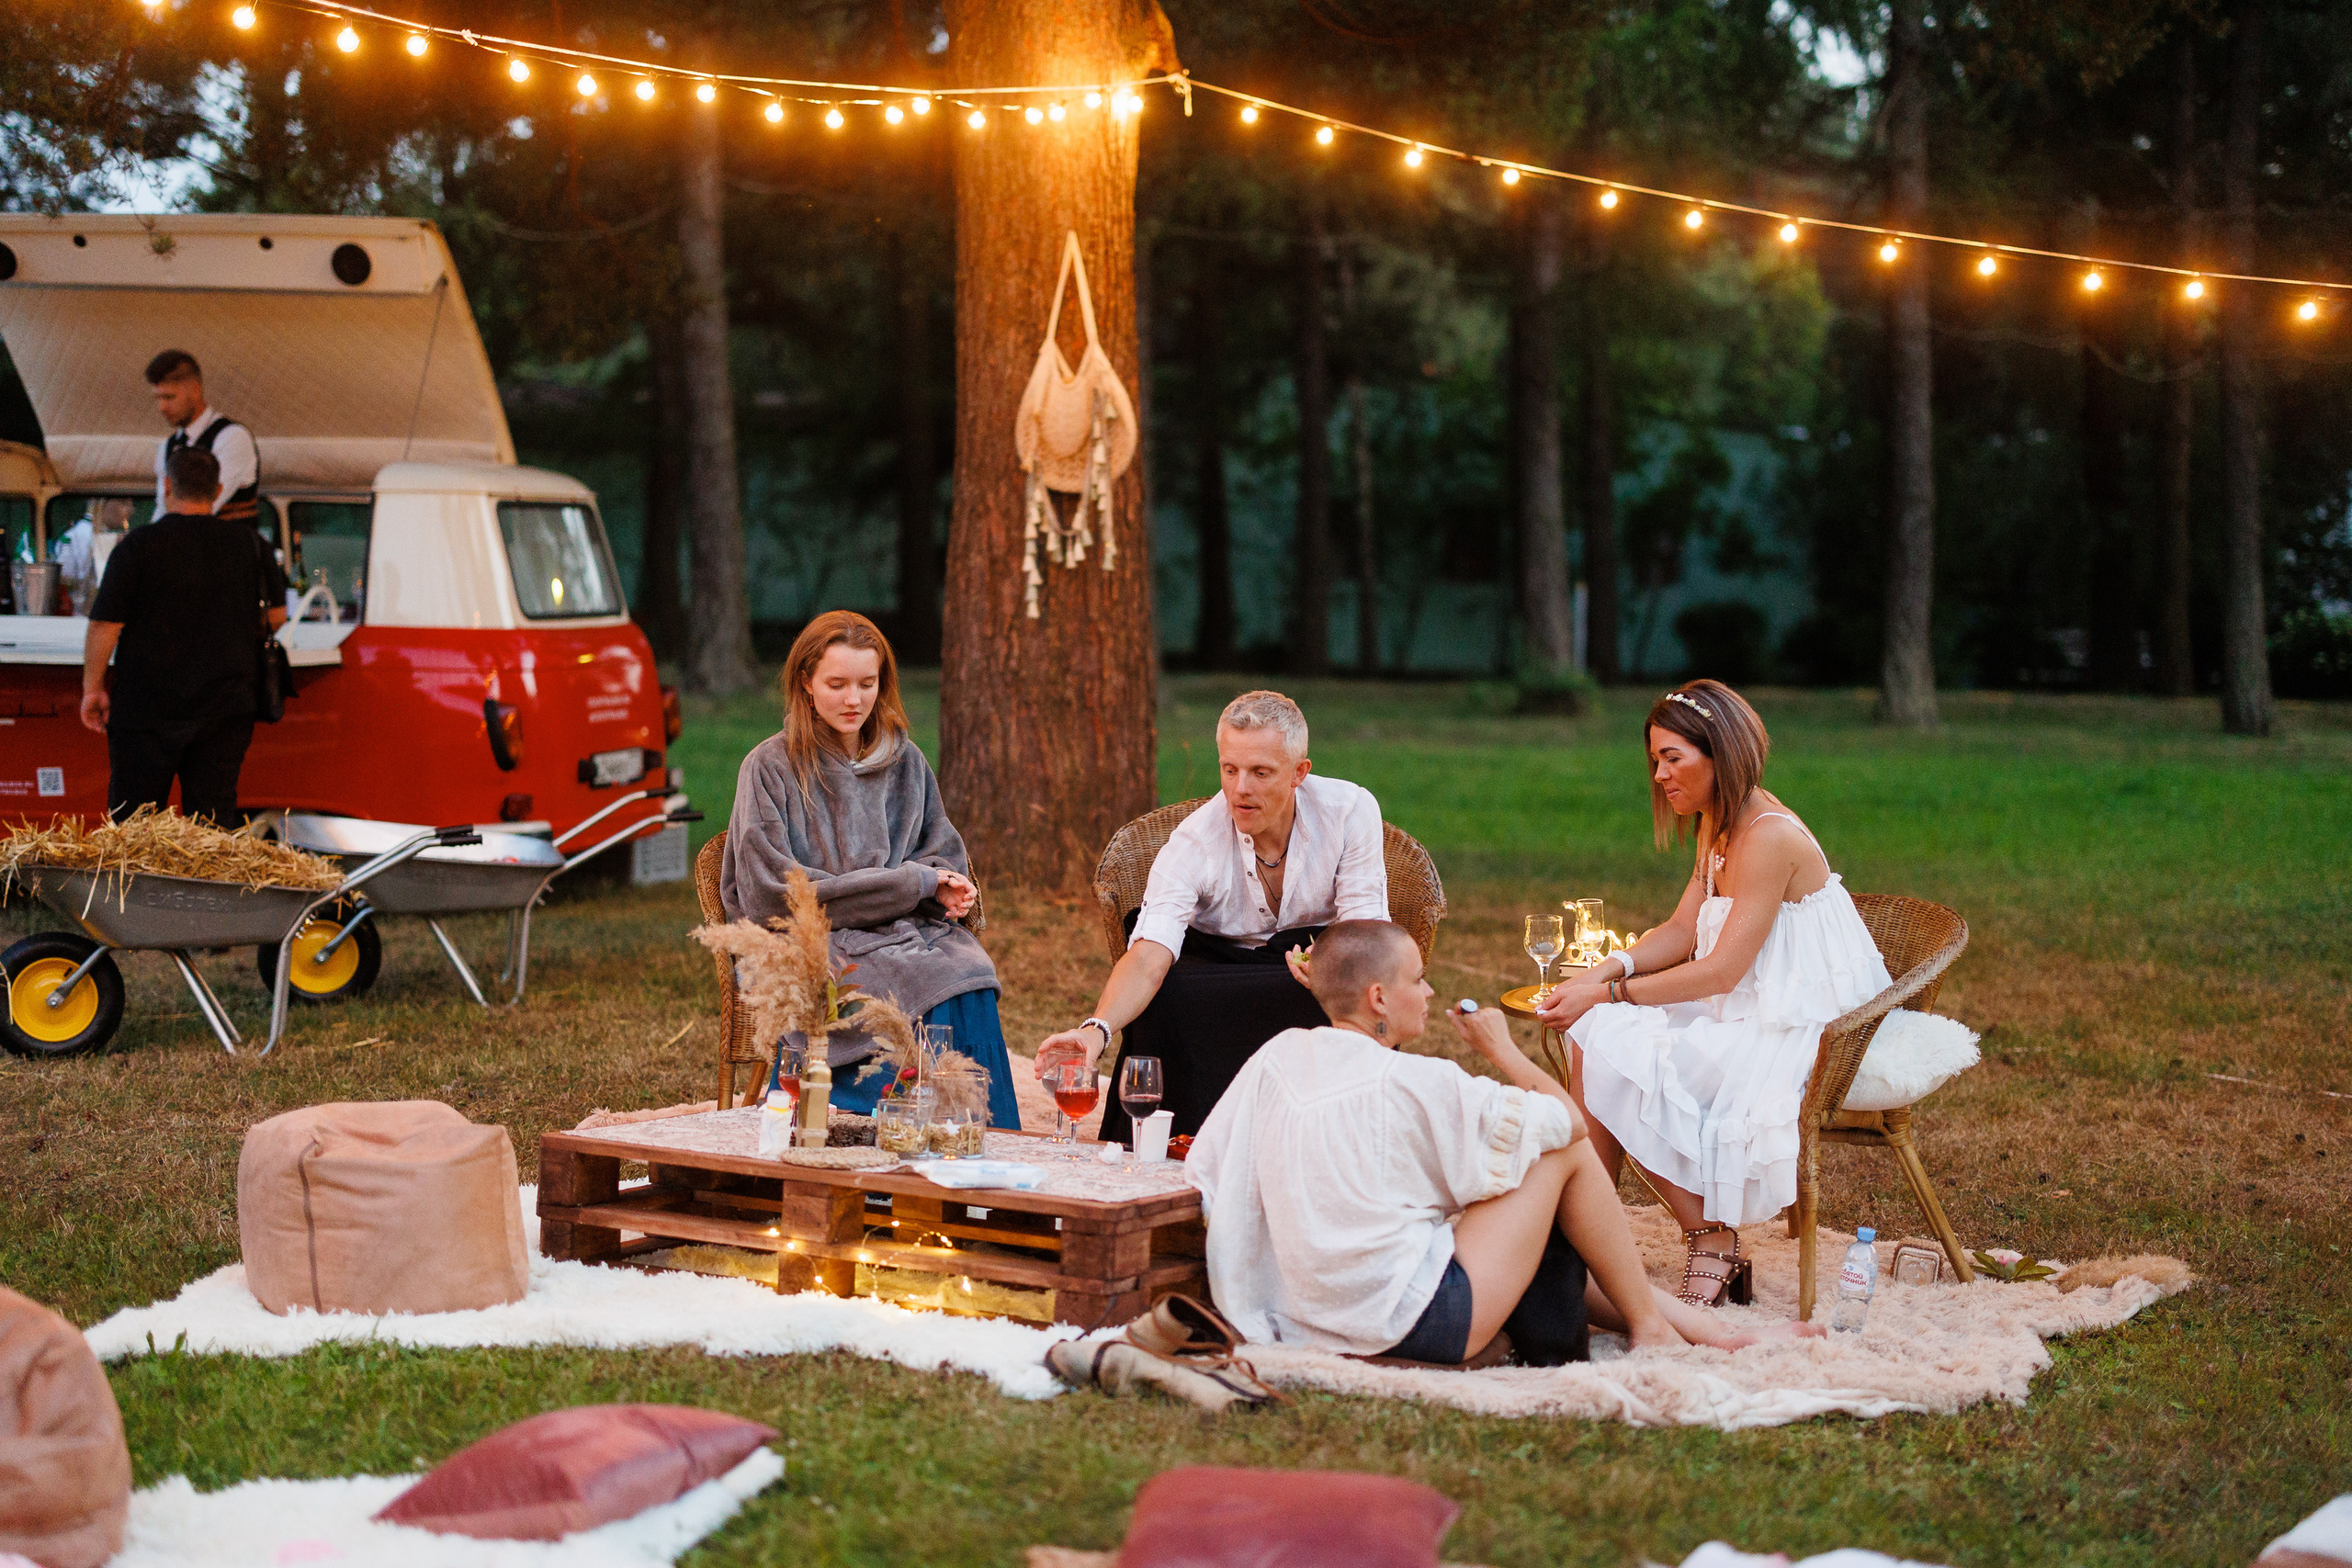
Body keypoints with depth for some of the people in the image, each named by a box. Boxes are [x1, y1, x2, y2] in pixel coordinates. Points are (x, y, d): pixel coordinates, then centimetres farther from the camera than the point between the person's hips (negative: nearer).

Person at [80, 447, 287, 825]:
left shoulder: (139, 545, -8)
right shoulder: (249, 543, 3)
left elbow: (104, 625, -8)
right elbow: (277, 615, 12)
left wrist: (93, 688, 2)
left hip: (146, 710, -3)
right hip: (225, 709, 3)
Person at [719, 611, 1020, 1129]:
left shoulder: (905, 761, 15)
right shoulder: (771, 767, -1)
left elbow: (944, 854, 23)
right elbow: (774, 892, -9)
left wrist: (951, 891, -5)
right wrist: (911, 883, -10)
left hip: (909, 930, 5)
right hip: (813, 945, -4)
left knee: (969, 974, -29)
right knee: (925, 986, -32)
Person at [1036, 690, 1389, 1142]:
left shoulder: (1350, 810, -17)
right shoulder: (1194, 843, -21)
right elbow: (1149, 954, -32)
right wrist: (1097, 1028, -52)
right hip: (1217, 964, 0)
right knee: (1160, 1001, -33)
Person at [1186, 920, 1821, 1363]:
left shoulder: (1279, 1056, 4)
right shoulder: (1418, 1083, -14)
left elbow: (1201, 1169, 11)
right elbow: (1568, 1119, -5)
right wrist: (1500, 1048, 12)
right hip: (1415, 1323, -8)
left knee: (1560, 1251, 26)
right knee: (1564, 1151, 2)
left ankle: (1707, 1330, 27)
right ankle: (1650, 1327, 16)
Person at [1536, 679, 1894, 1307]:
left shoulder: (1769, 837, -20)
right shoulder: (1718, 826, 10)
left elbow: (1721, 971, -22)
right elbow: (1680, 932, 11)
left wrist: (1608, 993, -19)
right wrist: (1608, 969, -7)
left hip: (1791, 1037, -9)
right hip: (1744, 1014, 9)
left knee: (1617, 1061, -17)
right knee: (1591, 1032, -6)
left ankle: (1712, 1238, -6)